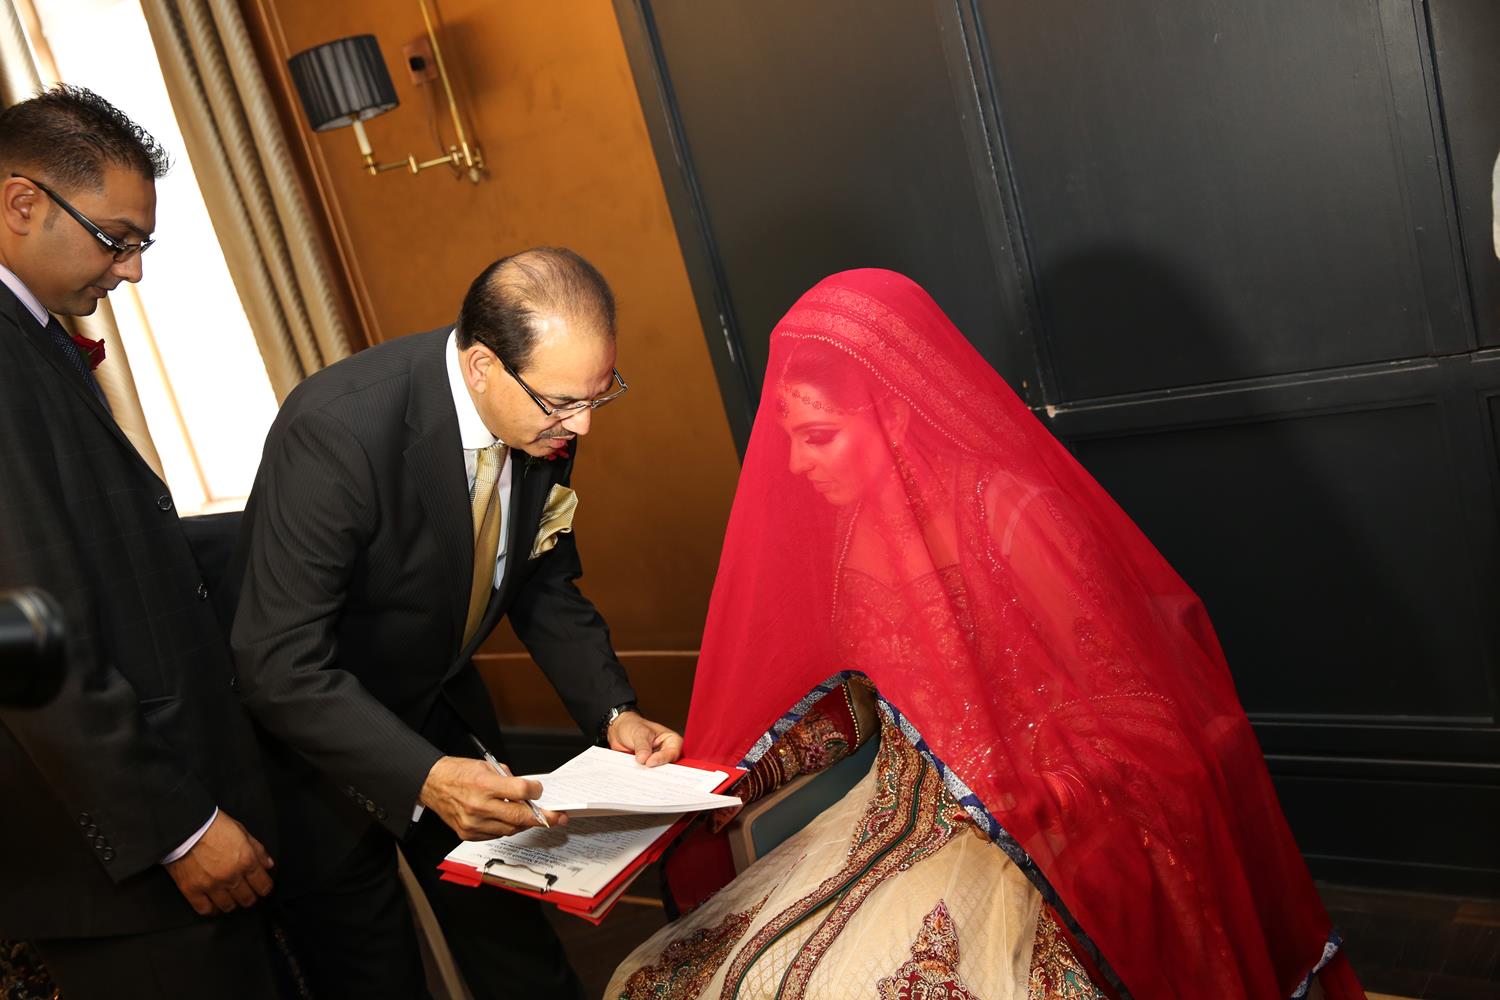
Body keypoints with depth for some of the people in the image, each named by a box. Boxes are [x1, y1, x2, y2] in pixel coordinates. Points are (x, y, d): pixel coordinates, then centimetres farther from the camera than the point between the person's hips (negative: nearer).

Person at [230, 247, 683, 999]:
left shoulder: (544, 417, -14)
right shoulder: (339, 428, -34)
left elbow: (544, 584, 1)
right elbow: (281, 666, -32)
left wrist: (611, 711, -12)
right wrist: (424, 779, -42)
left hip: (438, 706, 5)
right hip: (314, 733, -5)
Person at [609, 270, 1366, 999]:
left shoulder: (1012, 516, -19)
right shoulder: (846, 523, 2)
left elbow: (1137, 725, -15)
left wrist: (1015, 813, -24)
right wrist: (737, 778, -1)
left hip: (1029, 847, -6)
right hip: (896, 822, 6)